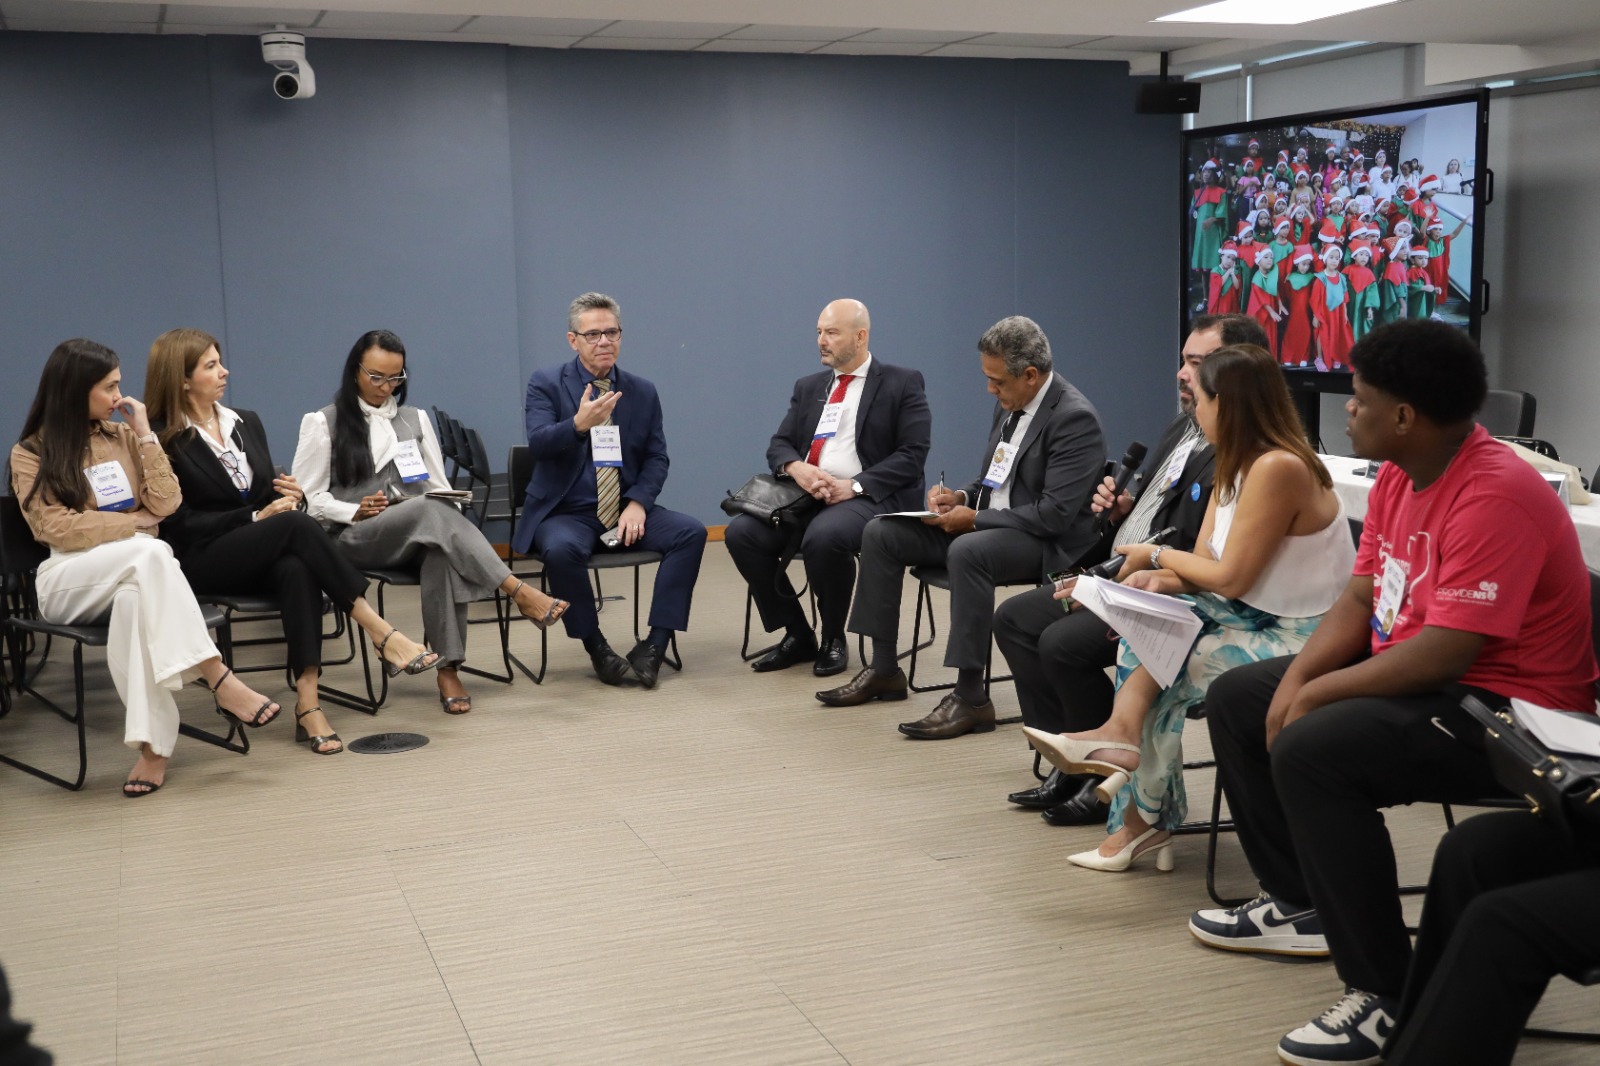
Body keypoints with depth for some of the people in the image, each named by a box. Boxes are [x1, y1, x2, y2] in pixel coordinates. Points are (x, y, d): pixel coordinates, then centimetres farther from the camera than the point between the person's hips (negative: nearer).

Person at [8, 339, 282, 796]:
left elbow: (166, 504, 6)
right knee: (148, 553, -37)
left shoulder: (123, 436, 18)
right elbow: (56, 528, -7)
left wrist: (144, 433, 3)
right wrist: (135, 522, -6)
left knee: (134, 600, -38)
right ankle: (218, 679, -42)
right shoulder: (30, 454, 6)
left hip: (133, 575, 3)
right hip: (69, 581, -2)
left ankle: (153, 743, -44)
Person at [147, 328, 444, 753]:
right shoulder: (162, 441, -3)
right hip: (200, 562, -5)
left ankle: (308, 703, -42)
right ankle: (380, 632, -34)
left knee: (297, 569, -33)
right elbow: (182, 523, -8)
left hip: (261, 555, 5)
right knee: (295, 525, -32)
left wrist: (285, 493, -4)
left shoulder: (246, 423, 16)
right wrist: (256, 518, -16)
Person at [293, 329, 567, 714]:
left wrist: (443, 510, -6)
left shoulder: (415, 419, 20)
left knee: (442, 550, -37)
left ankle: (448, 670, -40)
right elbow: (308, 499, 3)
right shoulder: (322, 423, 8)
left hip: (422, 534, 3)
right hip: (353, 538, -3)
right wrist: (356, 511, -15)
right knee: (431, 510, -36)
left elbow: (440, 487, 17)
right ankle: (518, 591, -42)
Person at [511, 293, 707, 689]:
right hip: (566, 513, -3)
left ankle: (655, 645, -19)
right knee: (562, 549, -36)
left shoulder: (643, 391, 11)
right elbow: (537, 444, -15)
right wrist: (579, 424, -35)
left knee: (691, 532, -21)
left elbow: (657, 459, 8)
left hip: (626, 511, 3)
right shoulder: (546, 384, 1)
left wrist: (638, 503, -11)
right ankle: (596, 647, -13)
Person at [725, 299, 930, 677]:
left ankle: (833, 638, -10)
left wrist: (855, 485, -18)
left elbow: (912, 453, -7)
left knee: (825, 536, -37)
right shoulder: (808, 387, 19)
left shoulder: (902, 384, 3)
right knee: (741, 532, -19)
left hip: (869, 497, -6)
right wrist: (796, 467, -11)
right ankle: (797, 635, -4)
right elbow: (779, 446, 14)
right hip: (805, 493, 6)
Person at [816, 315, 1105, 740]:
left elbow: (1054, 514, -24)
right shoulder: (1010, 403, 9)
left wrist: (974, 519, -20)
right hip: (987, 523, 10)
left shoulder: (1074, 418, -18)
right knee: (880, 534, 1)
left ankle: (970, 698, -31)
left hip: (1047, 542, -9)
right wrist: (963, 497, 0)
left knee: (967, 552, -39)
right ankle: (884, 670, 7)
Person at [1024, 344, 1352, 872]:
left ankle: (1142, 819, -1)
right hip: (1257, 618, 9)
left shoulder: (1278, 468, -22)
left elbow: (1229, 577, -20)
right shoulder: (1237, 465, 9)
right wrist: (1162, 577, -17)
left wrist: (1157, 556, -5)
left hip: (1301, 639, -9)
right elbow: (1207, 563, 4)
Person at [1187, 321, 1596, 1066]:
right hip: (1411, 676, 11)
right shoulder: (1398, 475, 5)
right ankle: (1301, 904, 22)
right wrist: (1297, 677, -8)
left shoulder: (1494, 495, -25)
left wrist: (1317, 694, -22)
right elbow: (1360, 598, 8)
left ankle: (1391, 997, -20)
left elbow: (1446, 653, -30)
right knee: (1237, 698, 12)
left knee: (1309, 749, -32)